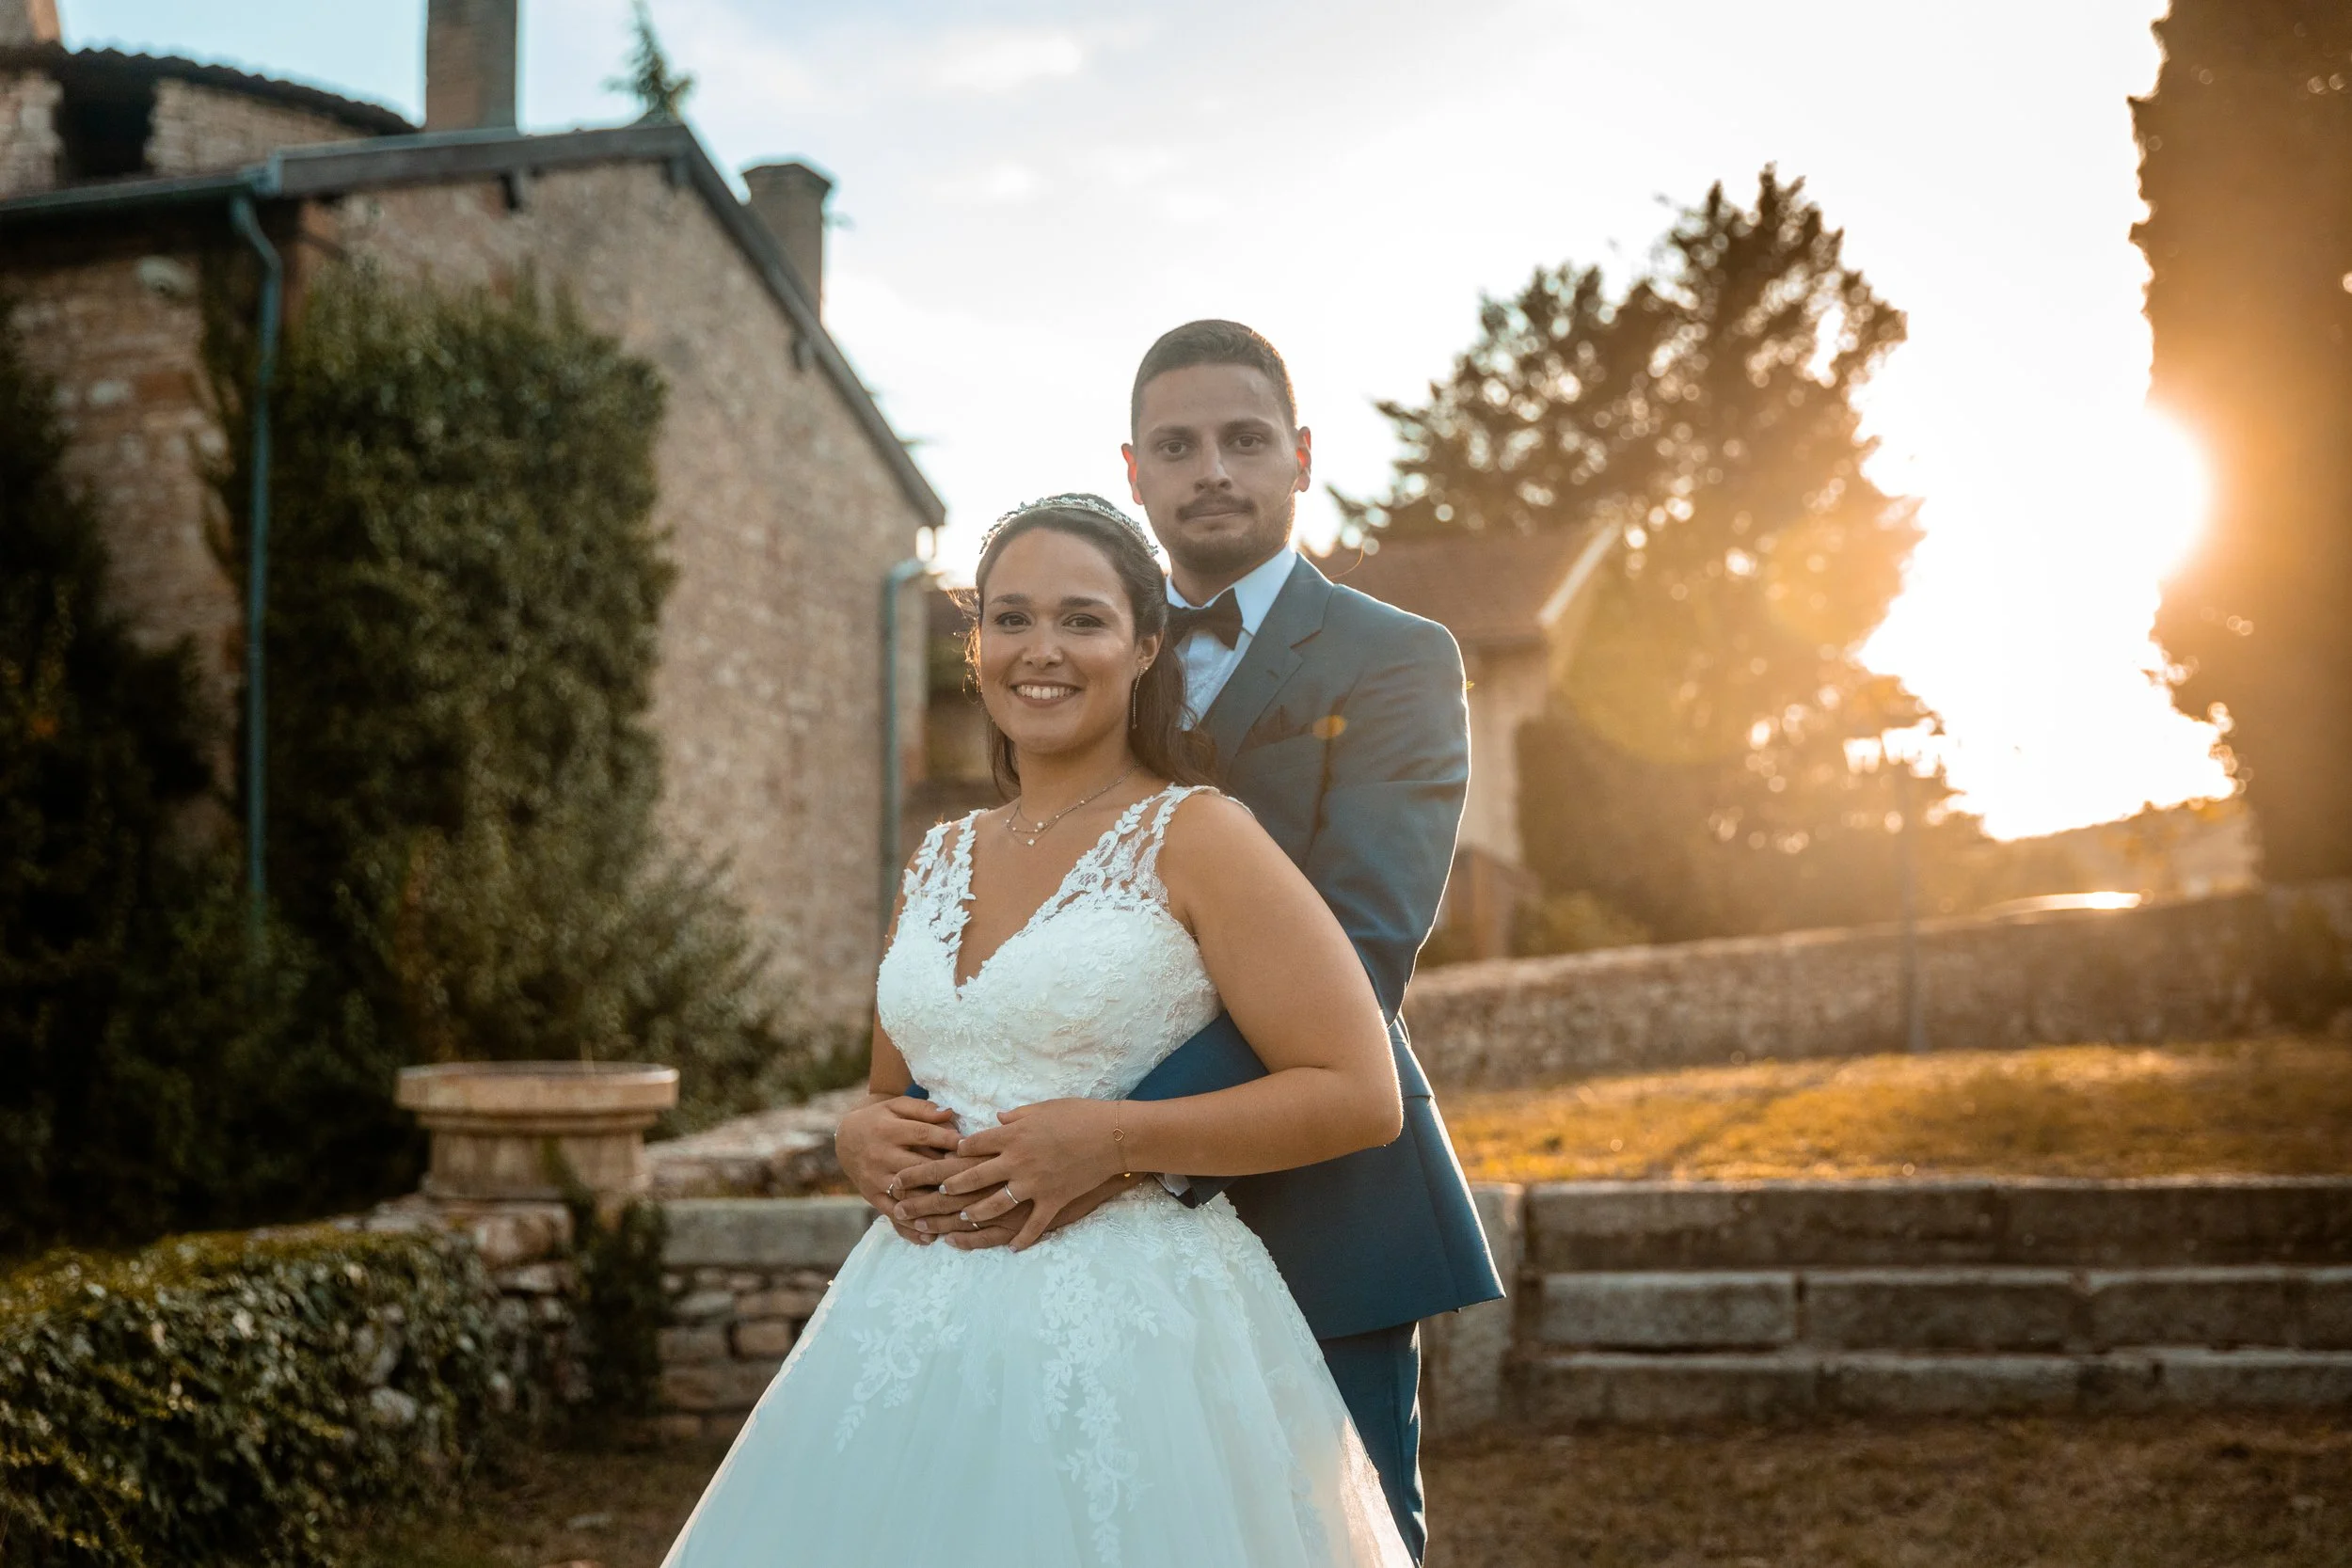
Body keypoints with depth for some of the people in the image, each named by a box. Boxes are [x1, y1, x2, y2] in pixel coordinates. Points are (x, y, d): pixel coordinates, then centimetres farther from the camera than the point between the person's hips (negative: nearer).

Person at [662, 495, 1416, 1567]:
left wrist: (1114, 1139, -15)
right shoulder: (938, 864, 12)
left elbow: (1363, 1096, -11)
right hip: (920, 1326, 6)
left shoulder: (1195, 839, -6)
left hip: (1130, 1326, -5)